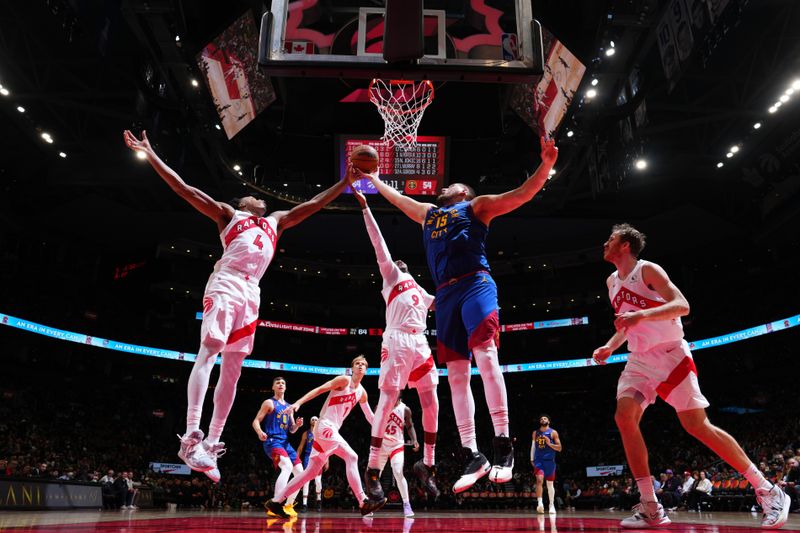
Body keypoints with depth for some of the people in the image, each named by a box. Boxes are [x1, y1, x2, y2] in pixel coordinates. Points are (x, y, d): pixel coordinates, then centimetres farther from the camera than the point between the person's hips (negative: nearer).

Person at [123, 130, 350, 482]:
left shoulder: (276, 222, 31)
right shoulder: (227, 214, 18)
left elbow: (314, 204, 30)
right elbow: (184, 189, 11)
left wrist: (347, 179, 27)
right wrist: (150, 155, 5)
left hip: (251, 293, 5)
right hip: (226, 285, -5)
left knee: (232, 369, 0)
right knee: (208, 351, -18)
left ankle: (211, 445, 2)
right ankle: (191, 437, -26)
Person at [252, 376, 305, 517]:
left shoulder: (288, 406, 20)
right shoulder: (269, 403, 1)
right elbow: (256, 421, -6)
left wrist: (297, 425, -1)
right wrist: (260, 432, -27)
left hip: (285, 442, 8)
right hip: (272, 441, -8)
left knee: (300, 472, 4)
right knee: (287, 466, -31)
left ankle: (288, 506, 17)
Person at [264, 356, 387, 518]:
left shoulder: (361, 392, 16)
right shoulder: (344, 380, -7)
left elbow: (370, 417, 26)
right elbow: (320, 389, -15)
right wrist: (298, 403, -26)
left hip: (332, 429, 9)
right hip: (325, 426, -9)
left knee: (311, 472, 7)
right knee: (351, 457, -17)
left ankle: (275, 501, 11)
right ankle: (363, 502, -17)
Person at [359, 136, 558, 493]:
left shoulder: (476, 206, 16)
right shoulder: (427, 212, 31)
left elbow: (521, 194, 5)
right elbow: (397, 198, 47)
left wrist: (546, 165, -8)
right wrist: (374, 180, 56)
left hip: (475, 285, -5)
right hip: (446, 295, 6)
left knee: (485, 356, -22)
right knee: (456, 374, -1)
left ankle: (503, 445, -21)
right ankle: (472, 456, 2)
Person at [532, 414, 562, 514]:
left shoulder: (553, 432, -1)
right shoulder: (535, 433, 9)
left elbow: (559, 448, -3)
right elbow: (533, 446, 15)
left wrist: (549, 443, -18)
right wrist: (532, 459, 10)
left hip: (549, 460, -1)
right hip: (538, 460, 1)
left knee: (550, 484, 8)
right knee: (539, 480, -17)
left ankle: (552, 505, 19)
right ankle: (539, 503, -21)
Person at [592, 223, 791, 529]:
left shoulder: (647, 270, -10)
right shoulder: (612, 282, 13)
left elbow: (682, 305, -23)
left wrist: (641, 314, -36)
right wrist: (610, 347, 8)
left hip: (670, 355, -6)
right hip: (639, 360, 7)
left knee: (697, 425, -9)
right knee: (624, 418, -13)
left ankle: (767, 491, 7)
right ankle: (651, 508, -8)